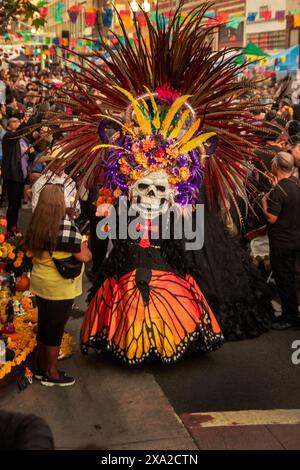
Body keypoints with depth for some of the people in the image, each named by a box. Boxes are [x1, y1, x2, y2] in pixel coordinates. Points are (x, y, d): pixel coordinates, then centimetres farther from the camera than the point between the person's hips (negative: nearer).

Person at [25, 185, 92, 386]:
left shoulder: (36, 225, 0)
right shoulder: (65, 226, -23)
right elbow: (85, 256, -20)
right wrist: (83, 245, 2)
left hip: (40, 284, 7)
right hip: (60, 288, -7)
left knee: (44, 325, 19)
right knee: (56, 329, 7)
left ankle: (42, 367, 34)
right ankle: (51, 373, 21)